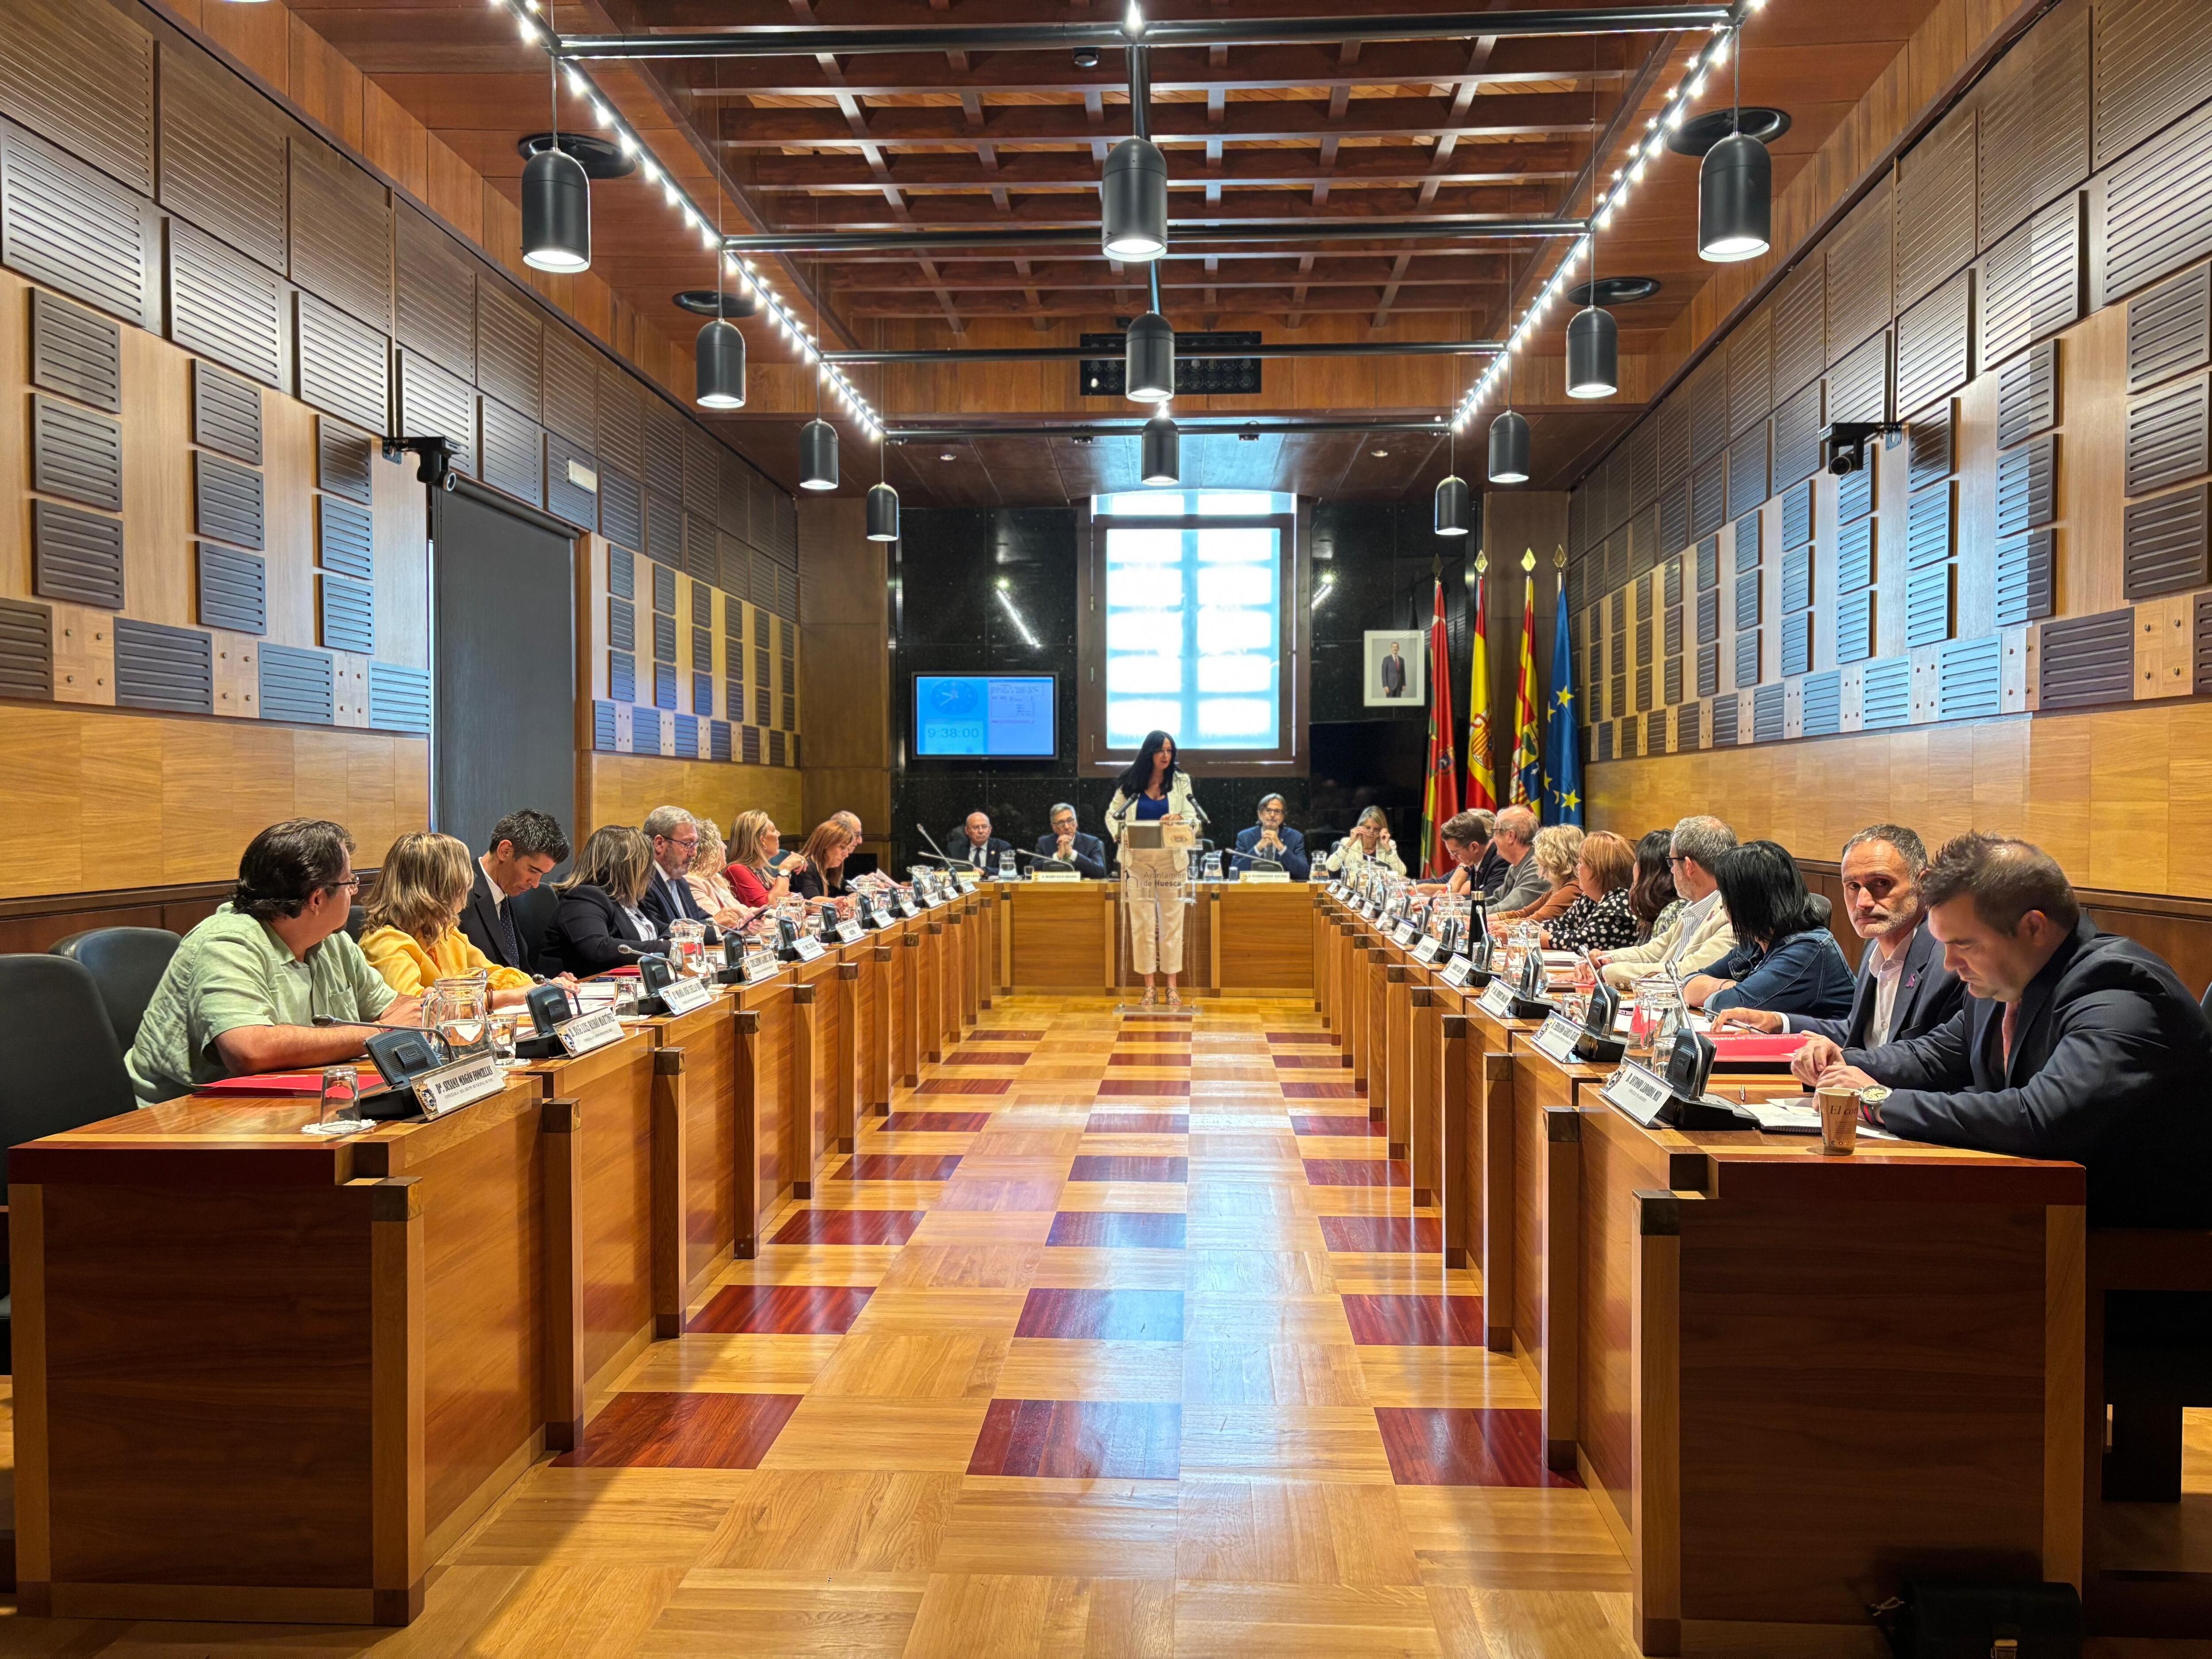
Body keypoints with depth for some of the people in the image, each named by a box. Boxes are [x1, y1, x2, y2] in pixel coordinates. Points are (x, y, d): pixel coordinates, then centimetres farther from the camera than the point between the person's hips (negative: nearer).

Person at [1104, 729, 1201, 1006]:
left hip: (1172, 861, 0)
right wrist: (1120, 835, -11)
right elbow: (1112, 815, 9)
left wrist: (1179, 821, -25)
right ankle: (1149, 987, 10)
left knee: (1172, 923, 3)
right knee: (1142, 924, 2)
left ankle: (1172, 987, 10)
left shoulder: (1181, 781, 4)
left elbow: (1192, 818, -2)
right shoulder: (1131, 783, 3)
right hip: (1138, 861, 0)